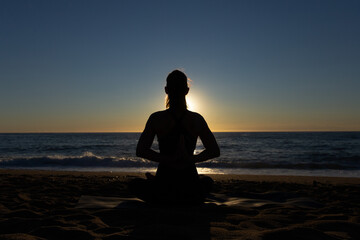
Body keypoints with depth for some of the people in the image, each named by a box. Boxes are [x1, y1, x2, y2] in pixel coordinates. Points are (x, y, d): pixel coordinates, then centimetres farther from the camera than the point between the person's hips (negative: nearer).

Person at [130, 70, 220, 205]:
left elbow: (140, 151, -13)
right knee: (207, 180, 38)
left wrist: (168, 159, -14)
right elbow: (215, 151, 1)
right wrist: (192, 159, -3)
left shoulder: (156, 118, -8)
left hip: (163, 194, 0)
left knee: (135, 183, 32)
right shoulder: (197, 119, -5)